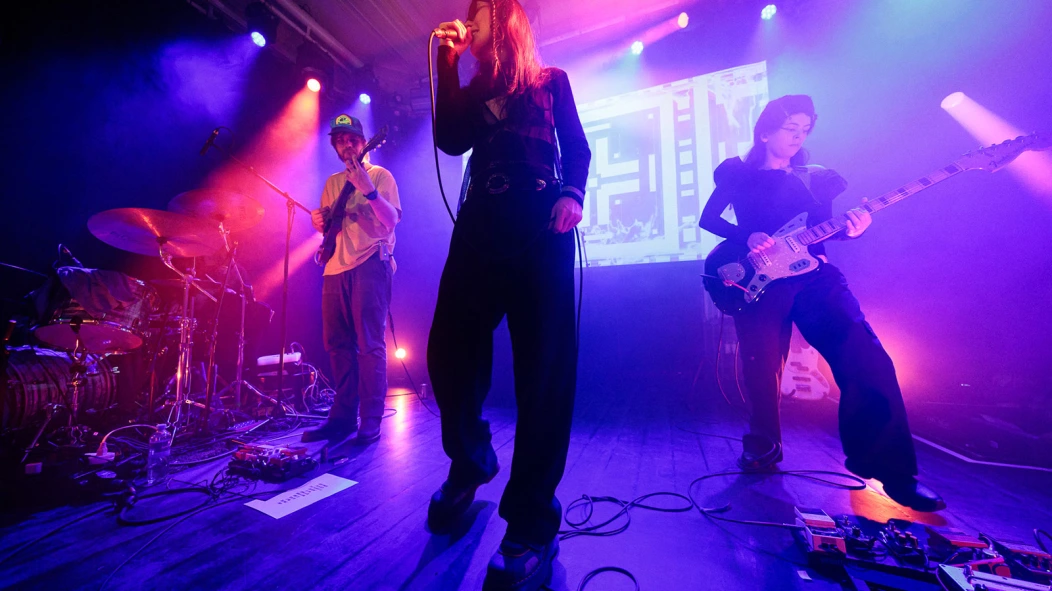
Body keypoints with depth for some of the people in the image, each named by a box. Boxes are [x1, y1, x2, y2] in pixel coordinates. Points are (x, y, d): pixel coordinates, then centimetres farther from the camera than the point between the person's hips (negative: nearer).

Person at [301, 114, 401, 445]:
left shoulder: (380, 175, 4)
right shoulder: (332, 182, 22)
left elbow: (392, 220, -10)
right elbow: (326, 225, 26)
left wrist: (369, 190, -23)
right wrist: (319, 221, 4)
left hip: (370, 266, -7)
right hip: (336, 268, 7)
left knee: (370, 343, -8)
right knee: (337, 344, 7)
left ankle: (370, 421, 2)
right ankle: (343, 416, 18)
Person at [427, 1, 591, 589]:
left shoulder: (551, 80, 23)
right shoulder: (474, 88, 30)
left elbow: (577, 148, 10)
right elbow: (451, 140, 10)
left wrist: (571, 195, -10)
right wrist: (448, 63, 17)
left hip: (540, 222, -3)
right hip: (482, 223, 4)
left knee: (543, 363, -11)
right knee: (450, 349, -7)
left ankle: (532, 523, 0)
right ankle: (470, 462, 21)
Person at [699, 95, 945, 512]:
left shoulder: (815, 178, 22)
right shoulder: (738, 174, 12)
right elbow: (708, 219, 3)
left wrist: (849, 230, -5)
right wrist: (748, 238, -13)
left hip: (815, 277, 4)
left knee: (867, 361, -12)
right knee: (761, 371, -9)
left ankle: (891, 468, 4)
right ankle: (762, 448, 16)